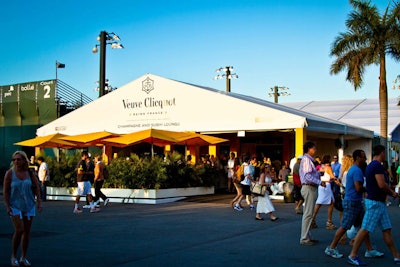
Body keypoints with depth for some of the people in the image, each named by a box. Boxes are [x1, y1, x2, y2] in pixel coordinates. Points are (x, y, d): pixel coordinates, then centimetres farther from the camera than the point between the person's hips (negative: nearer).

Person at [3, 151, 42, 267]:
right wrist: (7, 206, -11)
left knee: (27, 232, 5)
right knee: (19, 230, -14)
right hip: (15, 206, -3)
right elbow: (5, 191, -4)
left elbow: (36, 188, 7)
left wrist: (39, 202, -1)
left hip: (29, 206, 3)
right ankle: (13, 256, 4)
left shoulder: (30, 173, 2)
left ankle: (23, 258, 16)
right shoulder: (9, 173, -5)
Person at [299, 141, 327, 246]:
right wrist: (320, 182, -21)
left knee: (308, 213, 14)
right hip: (309, 188, -11)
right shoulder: (306, 159, -14)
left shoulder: (309, 159, 17)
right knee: (308, 214, -8)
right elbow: (308, 176, -23)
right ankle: (304, 239, -5)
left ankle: (307, 237, 20)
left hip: (311, 188, 11)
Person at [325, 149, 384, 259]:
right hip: (352, 202, -10)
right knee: (344, 226, -4)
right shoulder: (357, 170, -17)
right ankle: (331, 248, 4)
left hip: (356, 202, 10)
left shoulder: (352, 169, 16)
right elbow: (358, 188, -24)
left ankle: (370, 250, 14)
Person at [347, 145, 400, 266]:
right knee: (365, 229, -7)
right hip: (375, 202, -10)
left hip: (379, 202, 10)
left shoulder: (371, 165, 16)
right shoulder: (378, 165, -16)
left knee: (387, 229, 11)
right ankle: (352, 256, -2)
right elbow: (382, 185, -23)